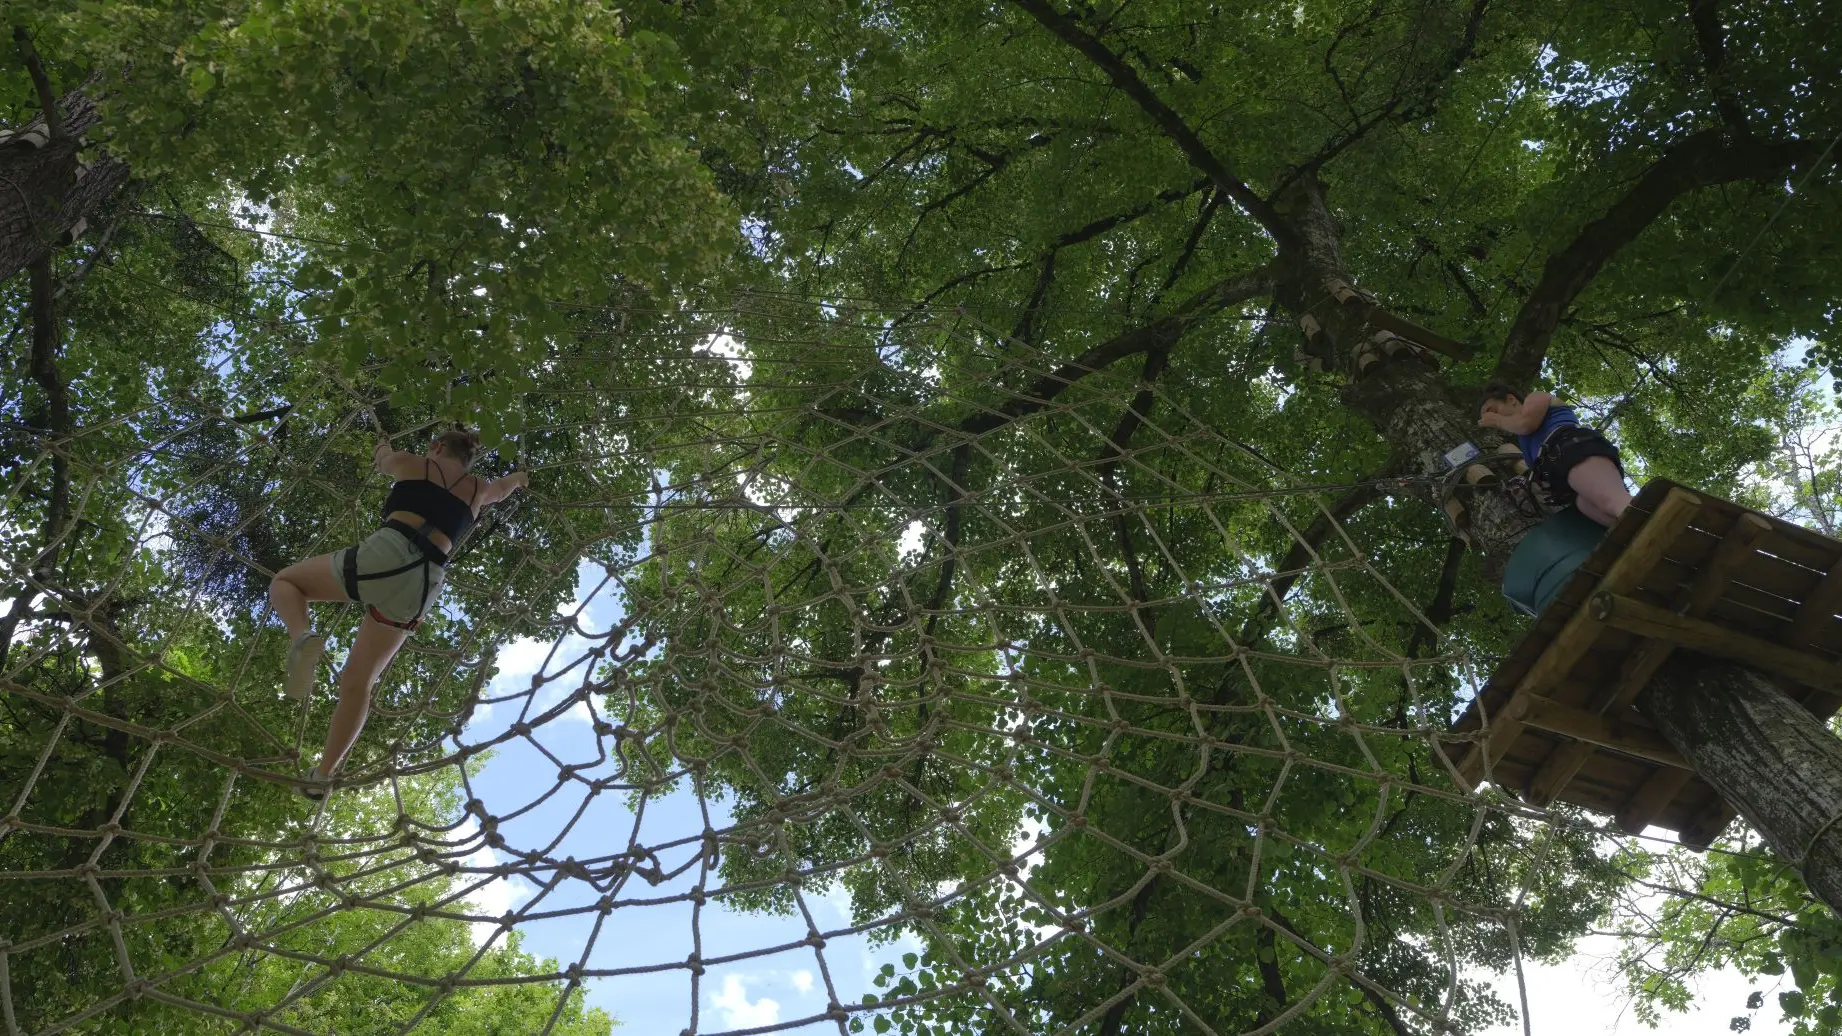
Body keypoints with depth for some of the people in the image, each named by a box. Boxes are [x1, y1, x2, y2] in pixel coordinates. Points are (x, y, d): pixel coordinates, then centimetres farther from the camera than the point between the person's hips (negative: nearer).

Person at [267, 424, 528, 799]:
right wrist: (518, 478, 73)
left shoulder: (413, 464, 18)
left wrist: (382, 447, 67)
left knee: (284, 582, 20)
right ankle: (322, 775, 16)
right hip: (421, 588, 3)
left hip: (385, 556, -3)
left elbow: (383, 458, 42)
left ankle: (303, 639, -12)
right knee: (357, 683, 18)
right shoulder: (477, 489, 24)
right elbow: (503, 488, 49)